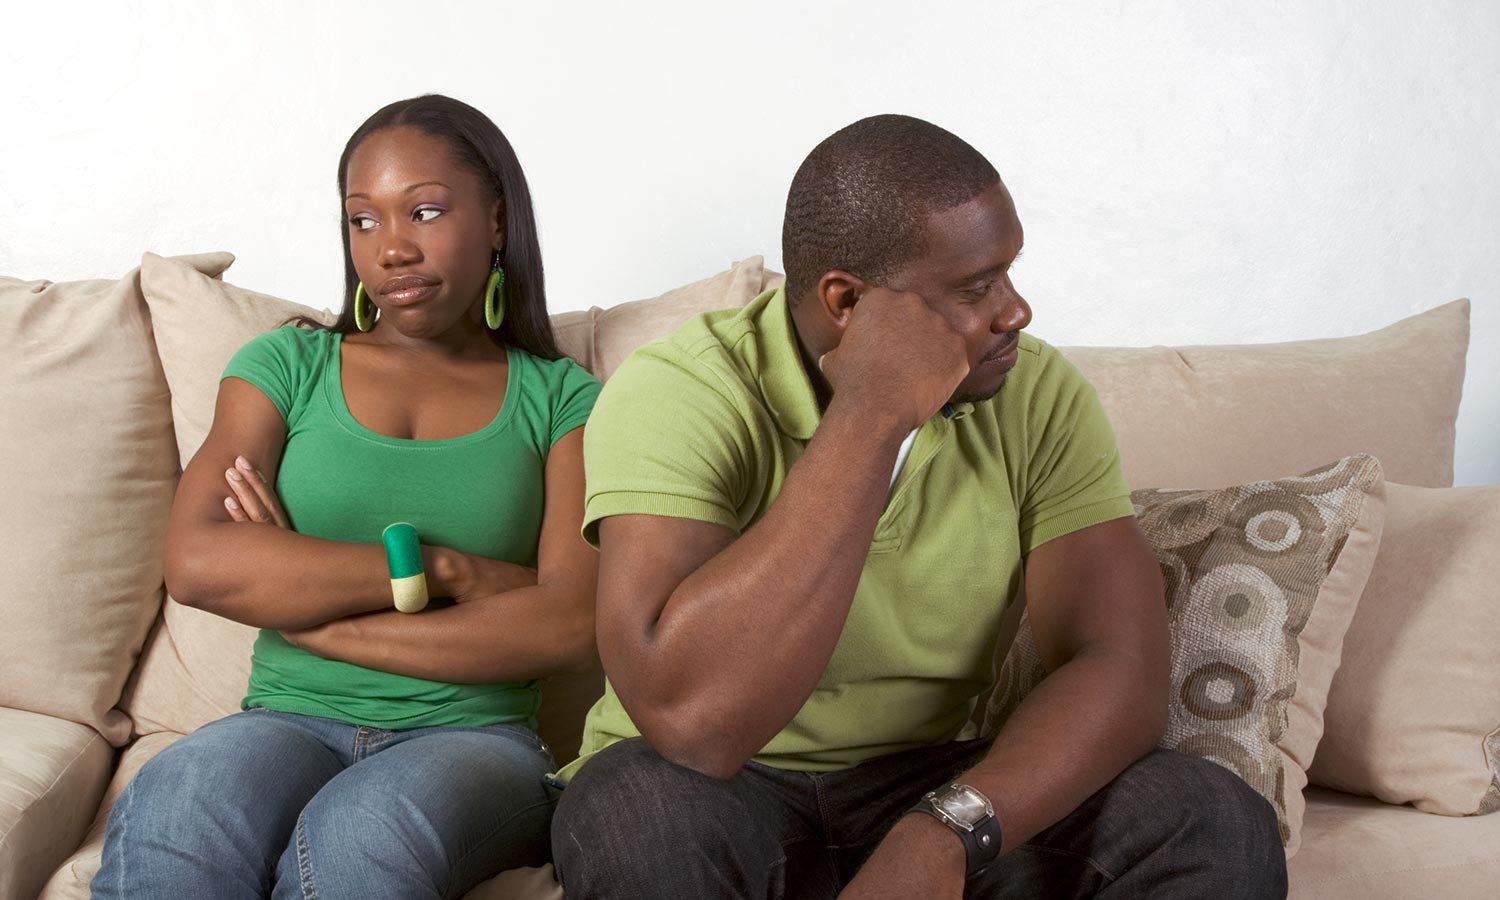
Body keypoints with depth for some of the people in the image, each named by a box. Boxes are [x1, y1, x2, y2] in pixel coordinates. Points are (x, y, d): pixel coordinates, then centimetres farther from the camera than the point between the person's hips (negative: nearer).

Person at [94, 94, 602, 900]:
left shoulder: (560, 399, 8)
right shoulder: (287, 365, 12)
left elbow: (575, 626, -8)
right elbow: (195, 562, -6)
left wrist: (311, 615, -8)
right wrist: (440, 570, -11)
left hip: (468, 734, -1)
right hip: (291, 721, 1)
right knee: (170, 816, -35)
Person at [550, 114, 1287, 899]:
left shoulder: (1039, 399, -6)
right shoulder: (676, 395, -19)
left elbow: (1122, 671, -14)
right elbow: (693, 719, -33)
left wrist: (942, 836, -31)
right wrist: (869, 416, -32)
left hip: (931, 789, 3)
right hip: (726, 795, -2)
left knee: (1216, 824, -18)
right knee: (636, 814, -34)